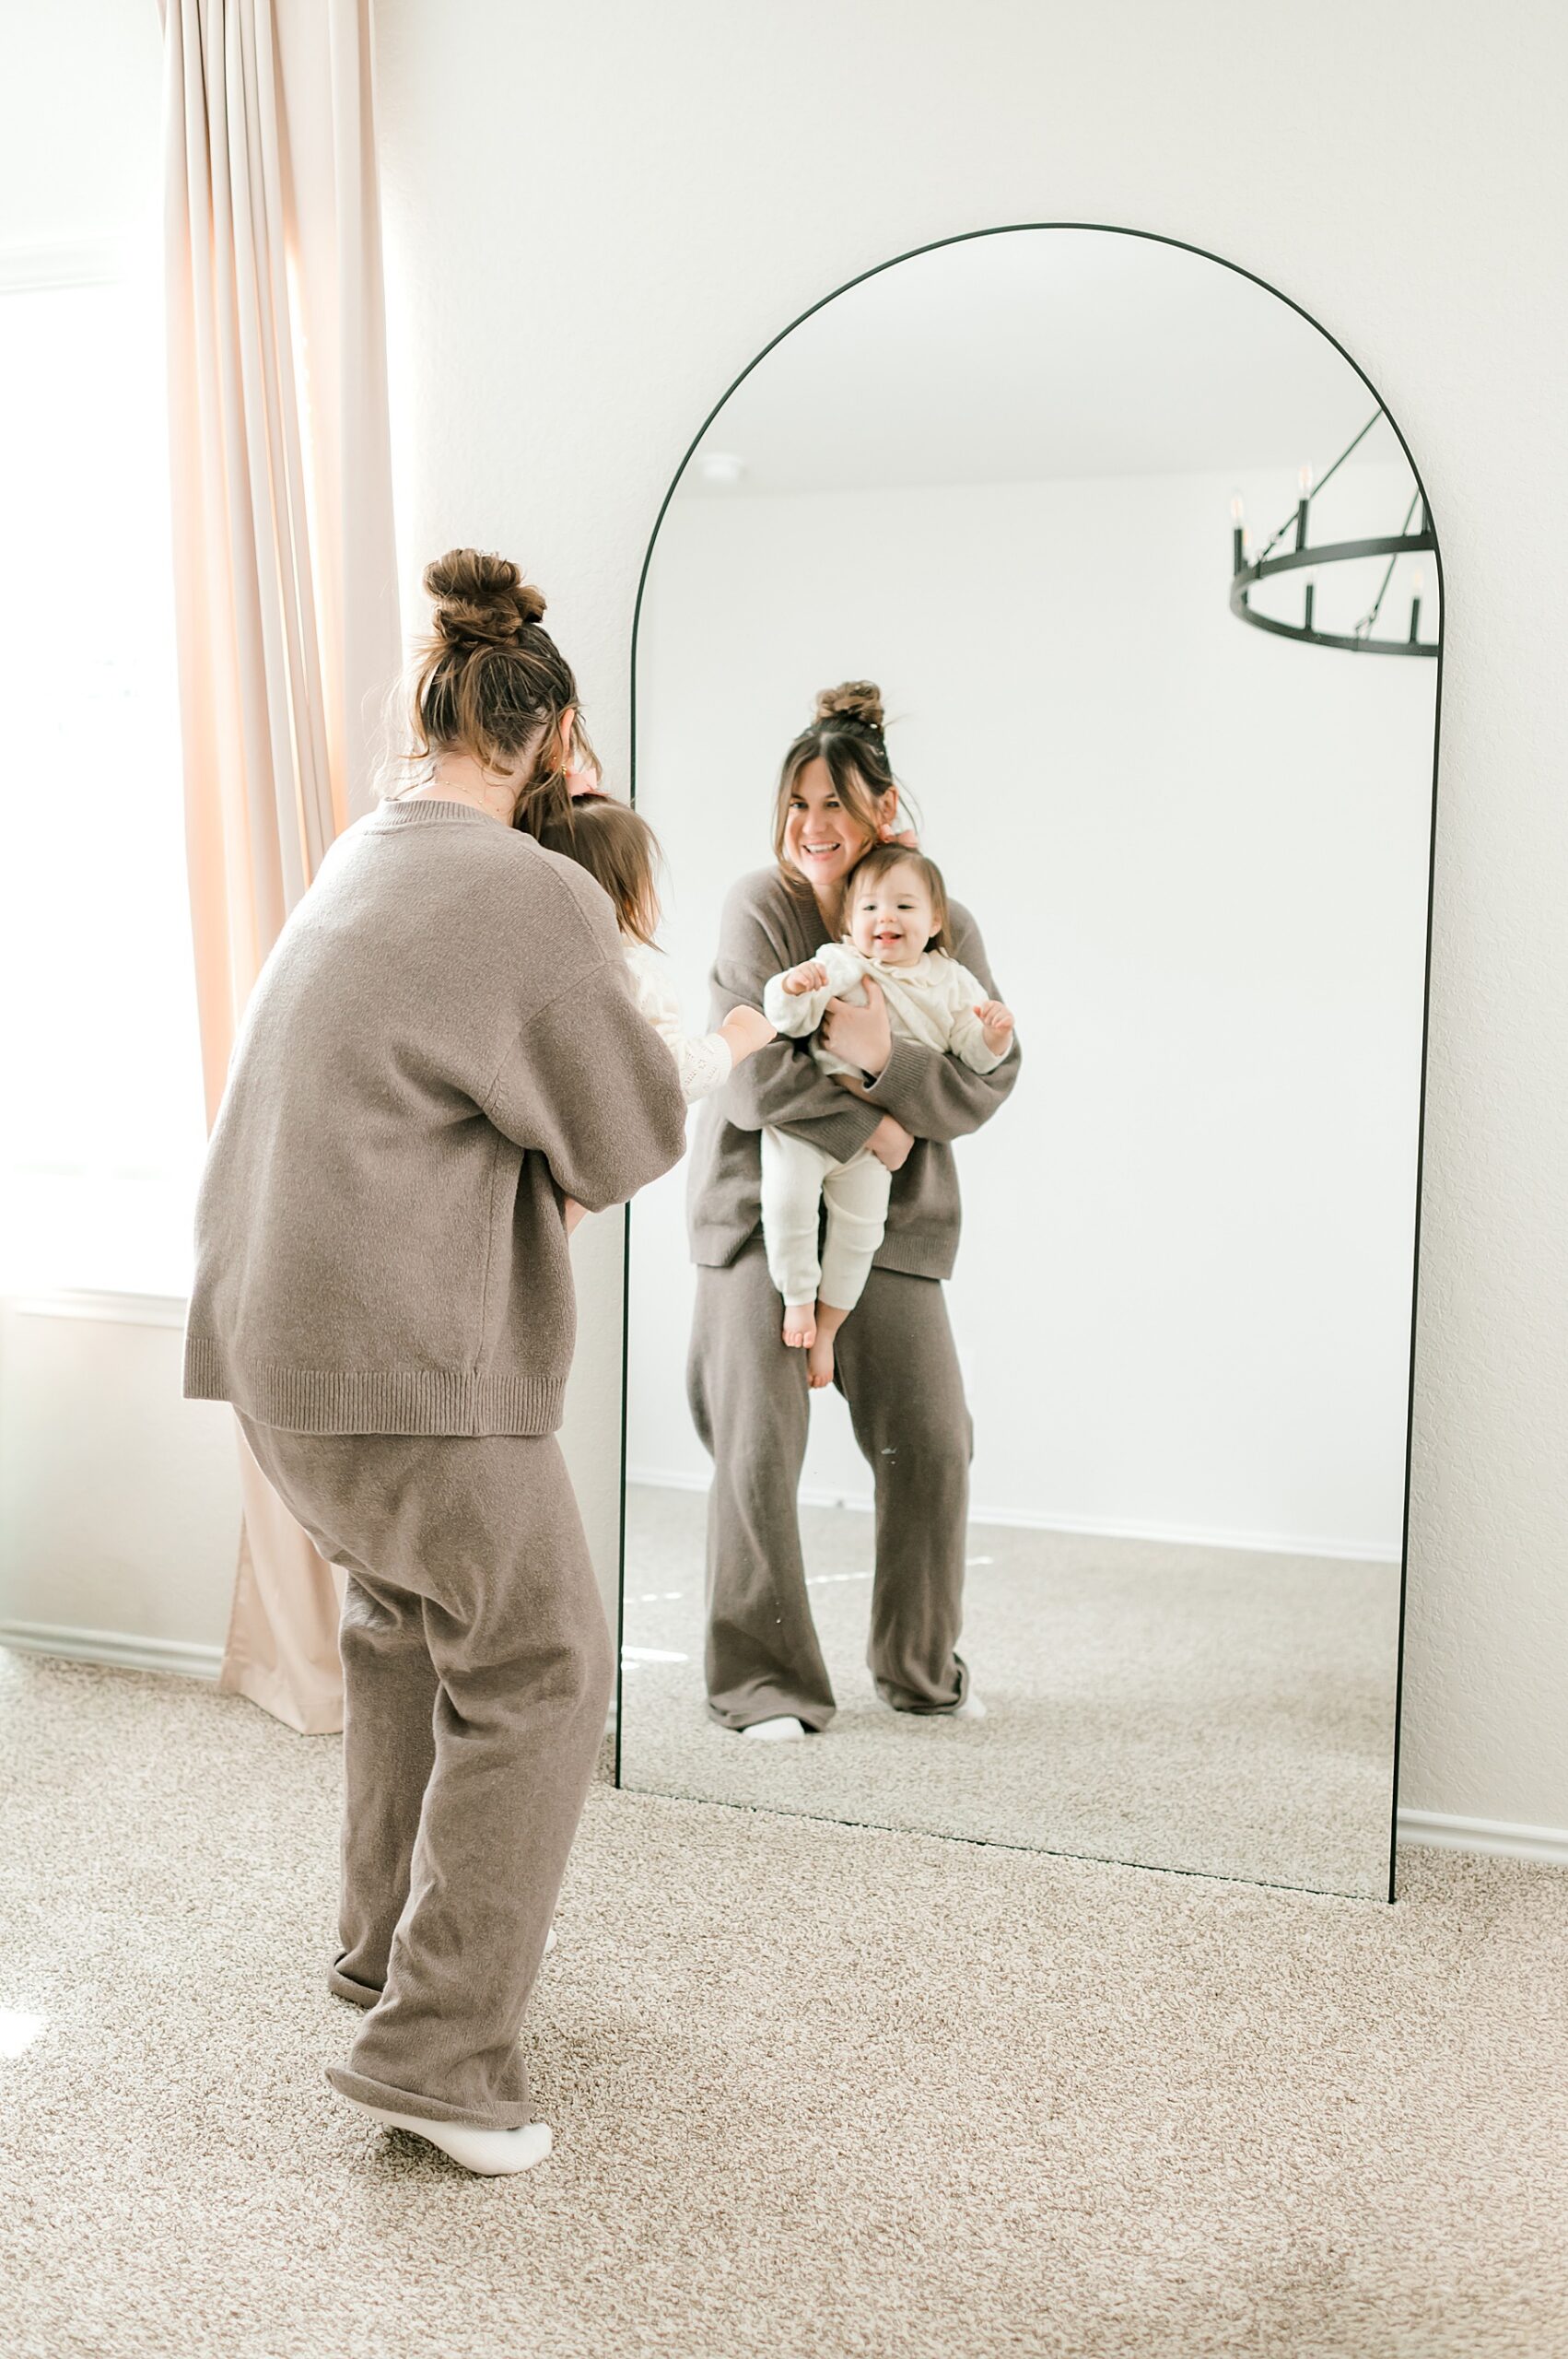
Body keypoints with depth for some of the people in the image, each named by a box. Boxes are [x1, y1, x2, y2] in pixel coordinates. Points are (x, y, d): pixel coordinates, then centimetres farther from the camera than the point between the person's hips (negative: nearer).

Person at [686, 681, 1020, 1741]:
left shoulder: (944, 925, 2)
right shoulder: (758, 907, -7)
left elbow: (988, 1080, -7)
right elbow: (748, 1075, -16)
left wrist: (881, 1064, -23)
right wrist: (873, 1127, -17)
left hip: (891, 1218, 3)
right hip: (761, 1204, -2)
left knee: (932, 1443, 2)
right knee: (759, 1445, -8)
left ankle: (923, 1666, 23)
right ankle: (764, 1680, 7)